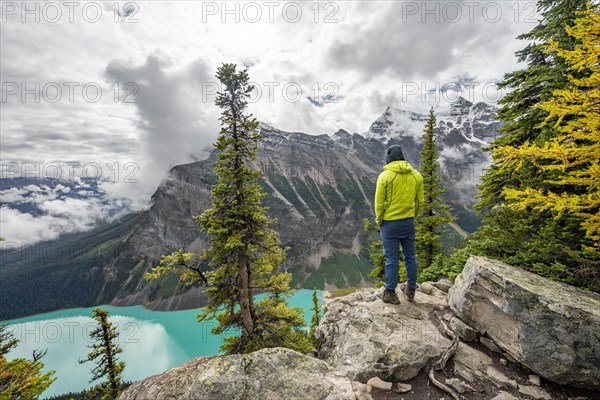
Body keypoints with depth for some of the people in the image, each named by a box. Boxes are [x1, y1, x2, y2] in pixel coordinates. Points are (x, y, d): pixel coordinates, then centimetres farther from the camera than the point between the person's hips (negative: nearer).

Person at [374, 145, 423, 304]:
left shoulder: (385, 176, -13)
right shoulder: (416, 175, 2)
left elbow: (379, 203, -11)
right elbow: (419, 201, 6)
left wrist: (379, 221, 3)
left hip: (390, 223, -4)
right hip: (408, 222, 4)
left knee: (392, 259, 4)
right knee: (410, 256, 16)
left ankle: (390, 294, 15)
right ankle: (410, 290, 31)